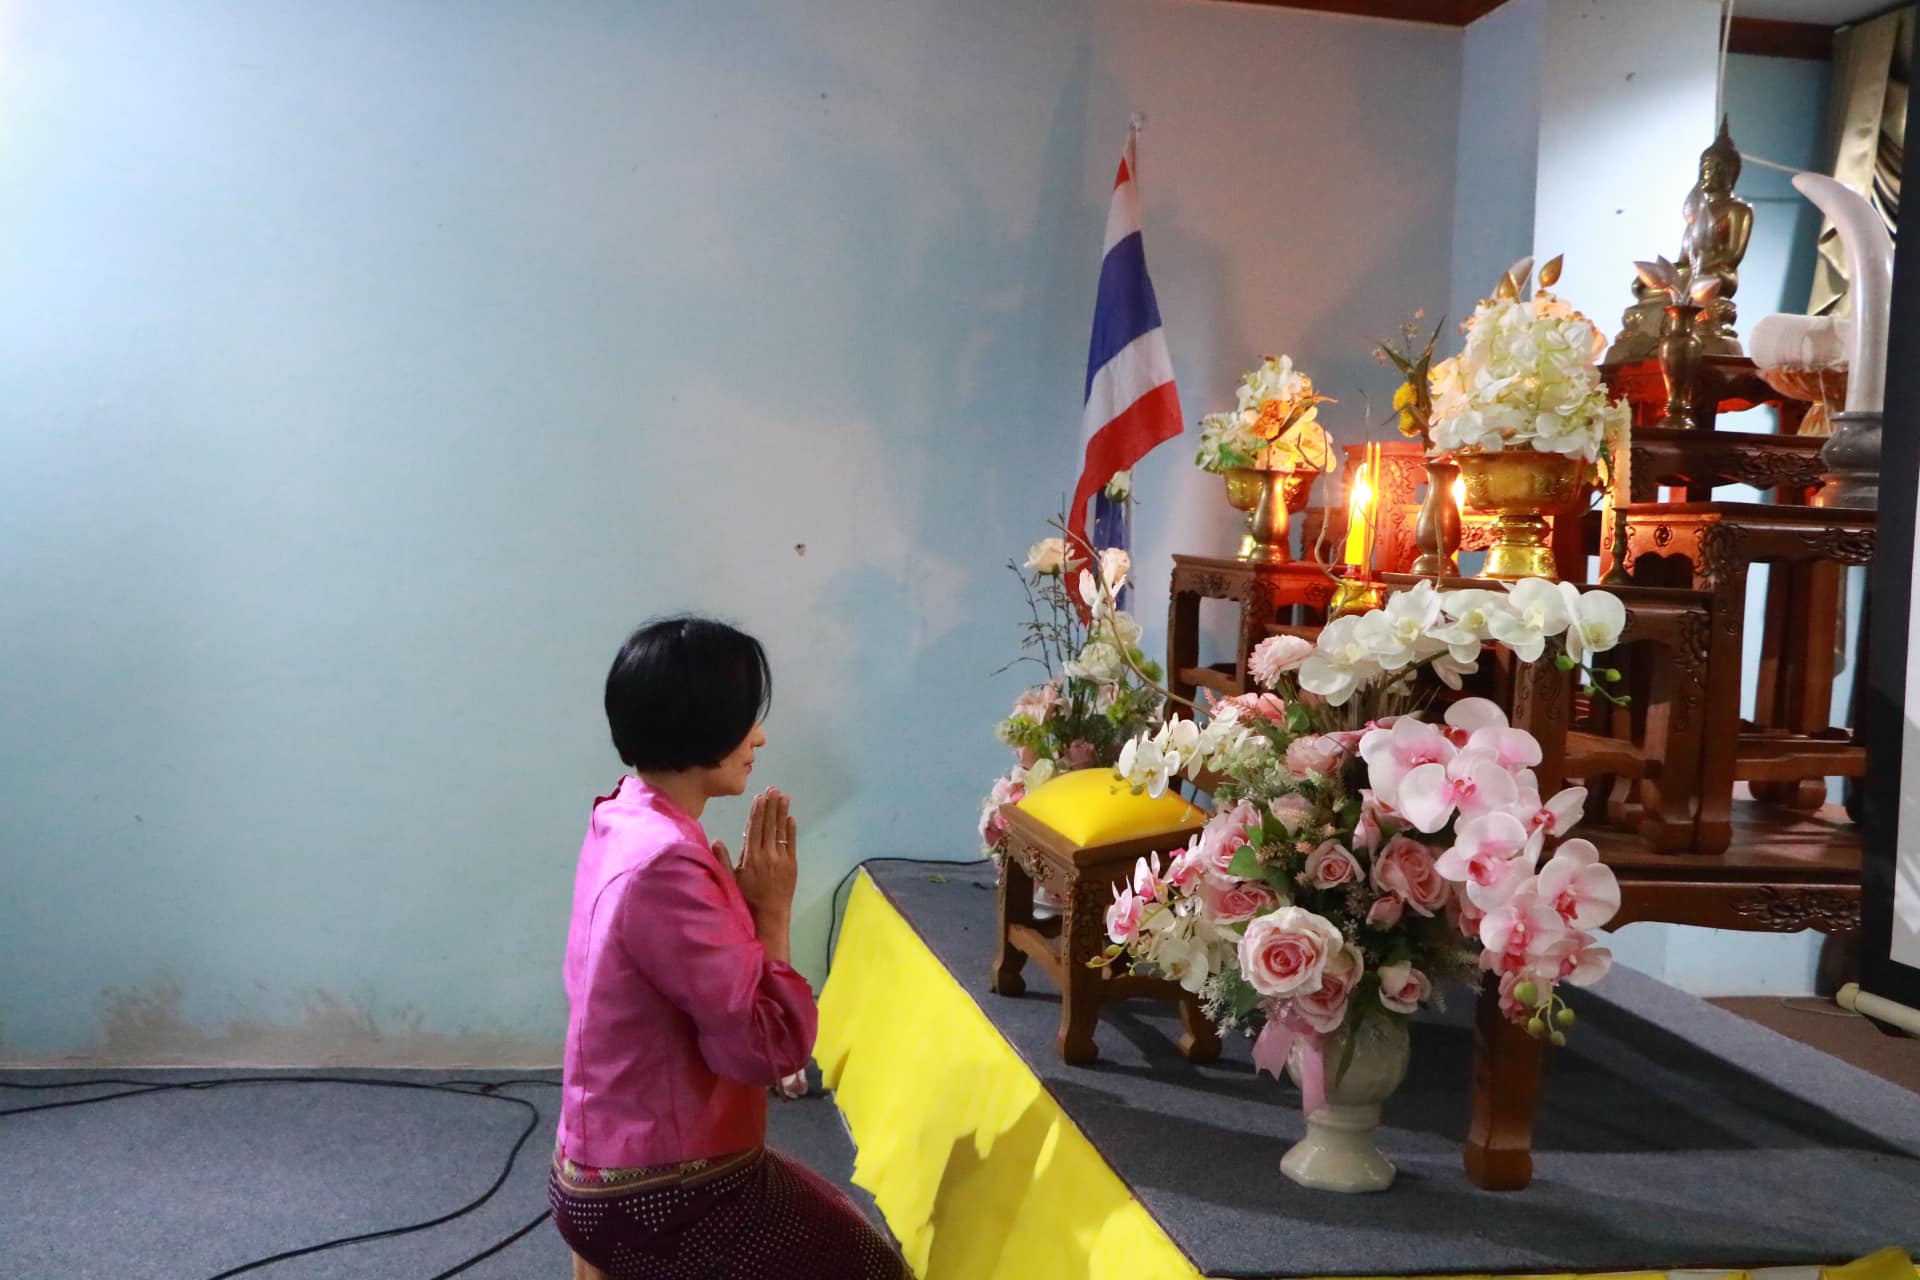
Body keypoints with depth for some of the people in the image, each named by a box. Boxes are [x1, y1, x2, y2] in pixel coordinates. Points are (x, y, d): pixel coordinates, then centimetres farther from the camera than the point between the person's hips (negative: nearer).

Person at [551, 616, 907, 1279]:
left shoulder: (624, 822, 4)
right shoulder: (663, 866, -26)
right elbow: (766, 1045, -24)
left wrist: (746, 904, -4)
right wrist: (773, 910, -15)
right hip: (658, 1199, -9)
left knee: (837, 1220, 25)